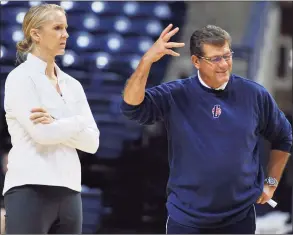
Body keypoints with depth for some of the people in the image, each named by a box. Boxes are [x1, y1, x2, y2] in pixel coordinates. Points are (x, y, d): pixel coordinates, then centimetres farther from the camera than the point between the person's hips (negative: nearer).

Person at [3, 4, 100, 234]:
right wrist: (78, 122, -1)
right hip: (31, 190, -6)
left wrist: (56, 124, -9)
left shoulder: (72, 85, 15)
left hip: (68, 192, 6)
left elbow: (92, 141, 5)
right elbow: (41, 133, -16)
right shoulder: (21, 77, -3)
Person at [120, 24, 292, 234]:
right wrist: (147, 60, -31)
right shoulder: (176, 95, -7)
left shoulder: (254, 94, -1)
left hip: (240, 217, 1)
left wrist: (271, 182, 10)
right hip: (187, 218, -1)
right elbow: (132, 106, -22)